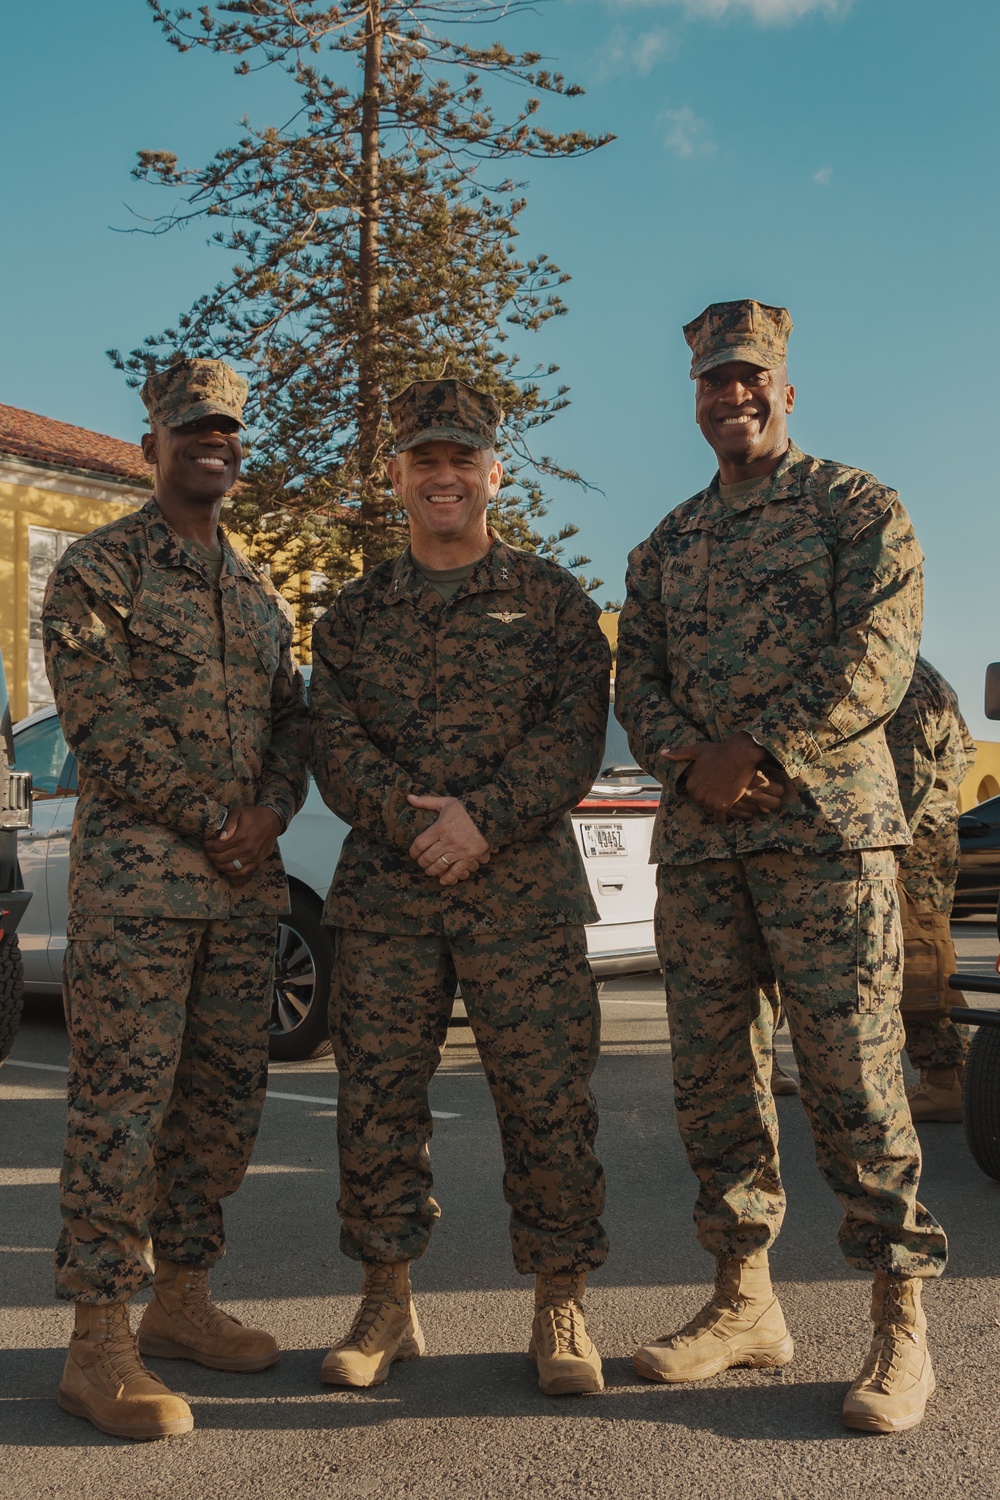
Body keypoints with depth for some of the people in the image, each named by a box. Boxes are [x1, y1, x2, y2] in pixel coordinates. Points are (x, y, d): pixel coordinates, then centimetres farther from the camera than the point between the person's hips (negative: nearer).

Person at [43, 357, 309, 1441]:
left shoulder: (257, 592, 20)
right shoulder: (96, 569, 0)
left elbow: (292, 719, 16)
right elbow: (105, 722, -10)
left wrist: (268, 814, -4)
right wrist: (210, 822, -11)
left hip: (245, 884, 7)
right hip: (137, 875, -6)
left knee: (222, 1101, 10)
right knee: (121, 1106, -6)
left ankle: (179, 1300, 24)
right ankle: (100, 1343, 2)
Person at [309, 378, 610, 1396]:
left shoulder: (550, 599, 9)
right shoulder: (354, 614, 15)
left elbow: (573, 736, -2)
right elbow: (335, 745, 4)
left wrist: (481, 818, -15)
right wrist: (414, 821, -12)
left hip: (523, 887, -2)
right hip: (385, 893, 2)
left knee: (548, 1102, -1)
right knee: (376, 1102, 4)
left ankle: (560, 1310, 14)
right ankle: (387, 1304, 20)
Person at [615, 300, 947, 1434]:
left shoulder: (856, 508, 5)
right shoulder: (663, 548, 20)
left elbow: (876, 659, -7)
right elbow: (636, 684, 12)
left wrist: (758, 756, -14)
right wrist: (692, 764, -9)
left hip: (825, 826, -5)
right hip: (695, 842, 5)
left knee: (851, 1073, -5)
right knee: (712, 1076, 7)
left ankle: (900, 1330, 5)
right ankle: (744, 1302, 20)